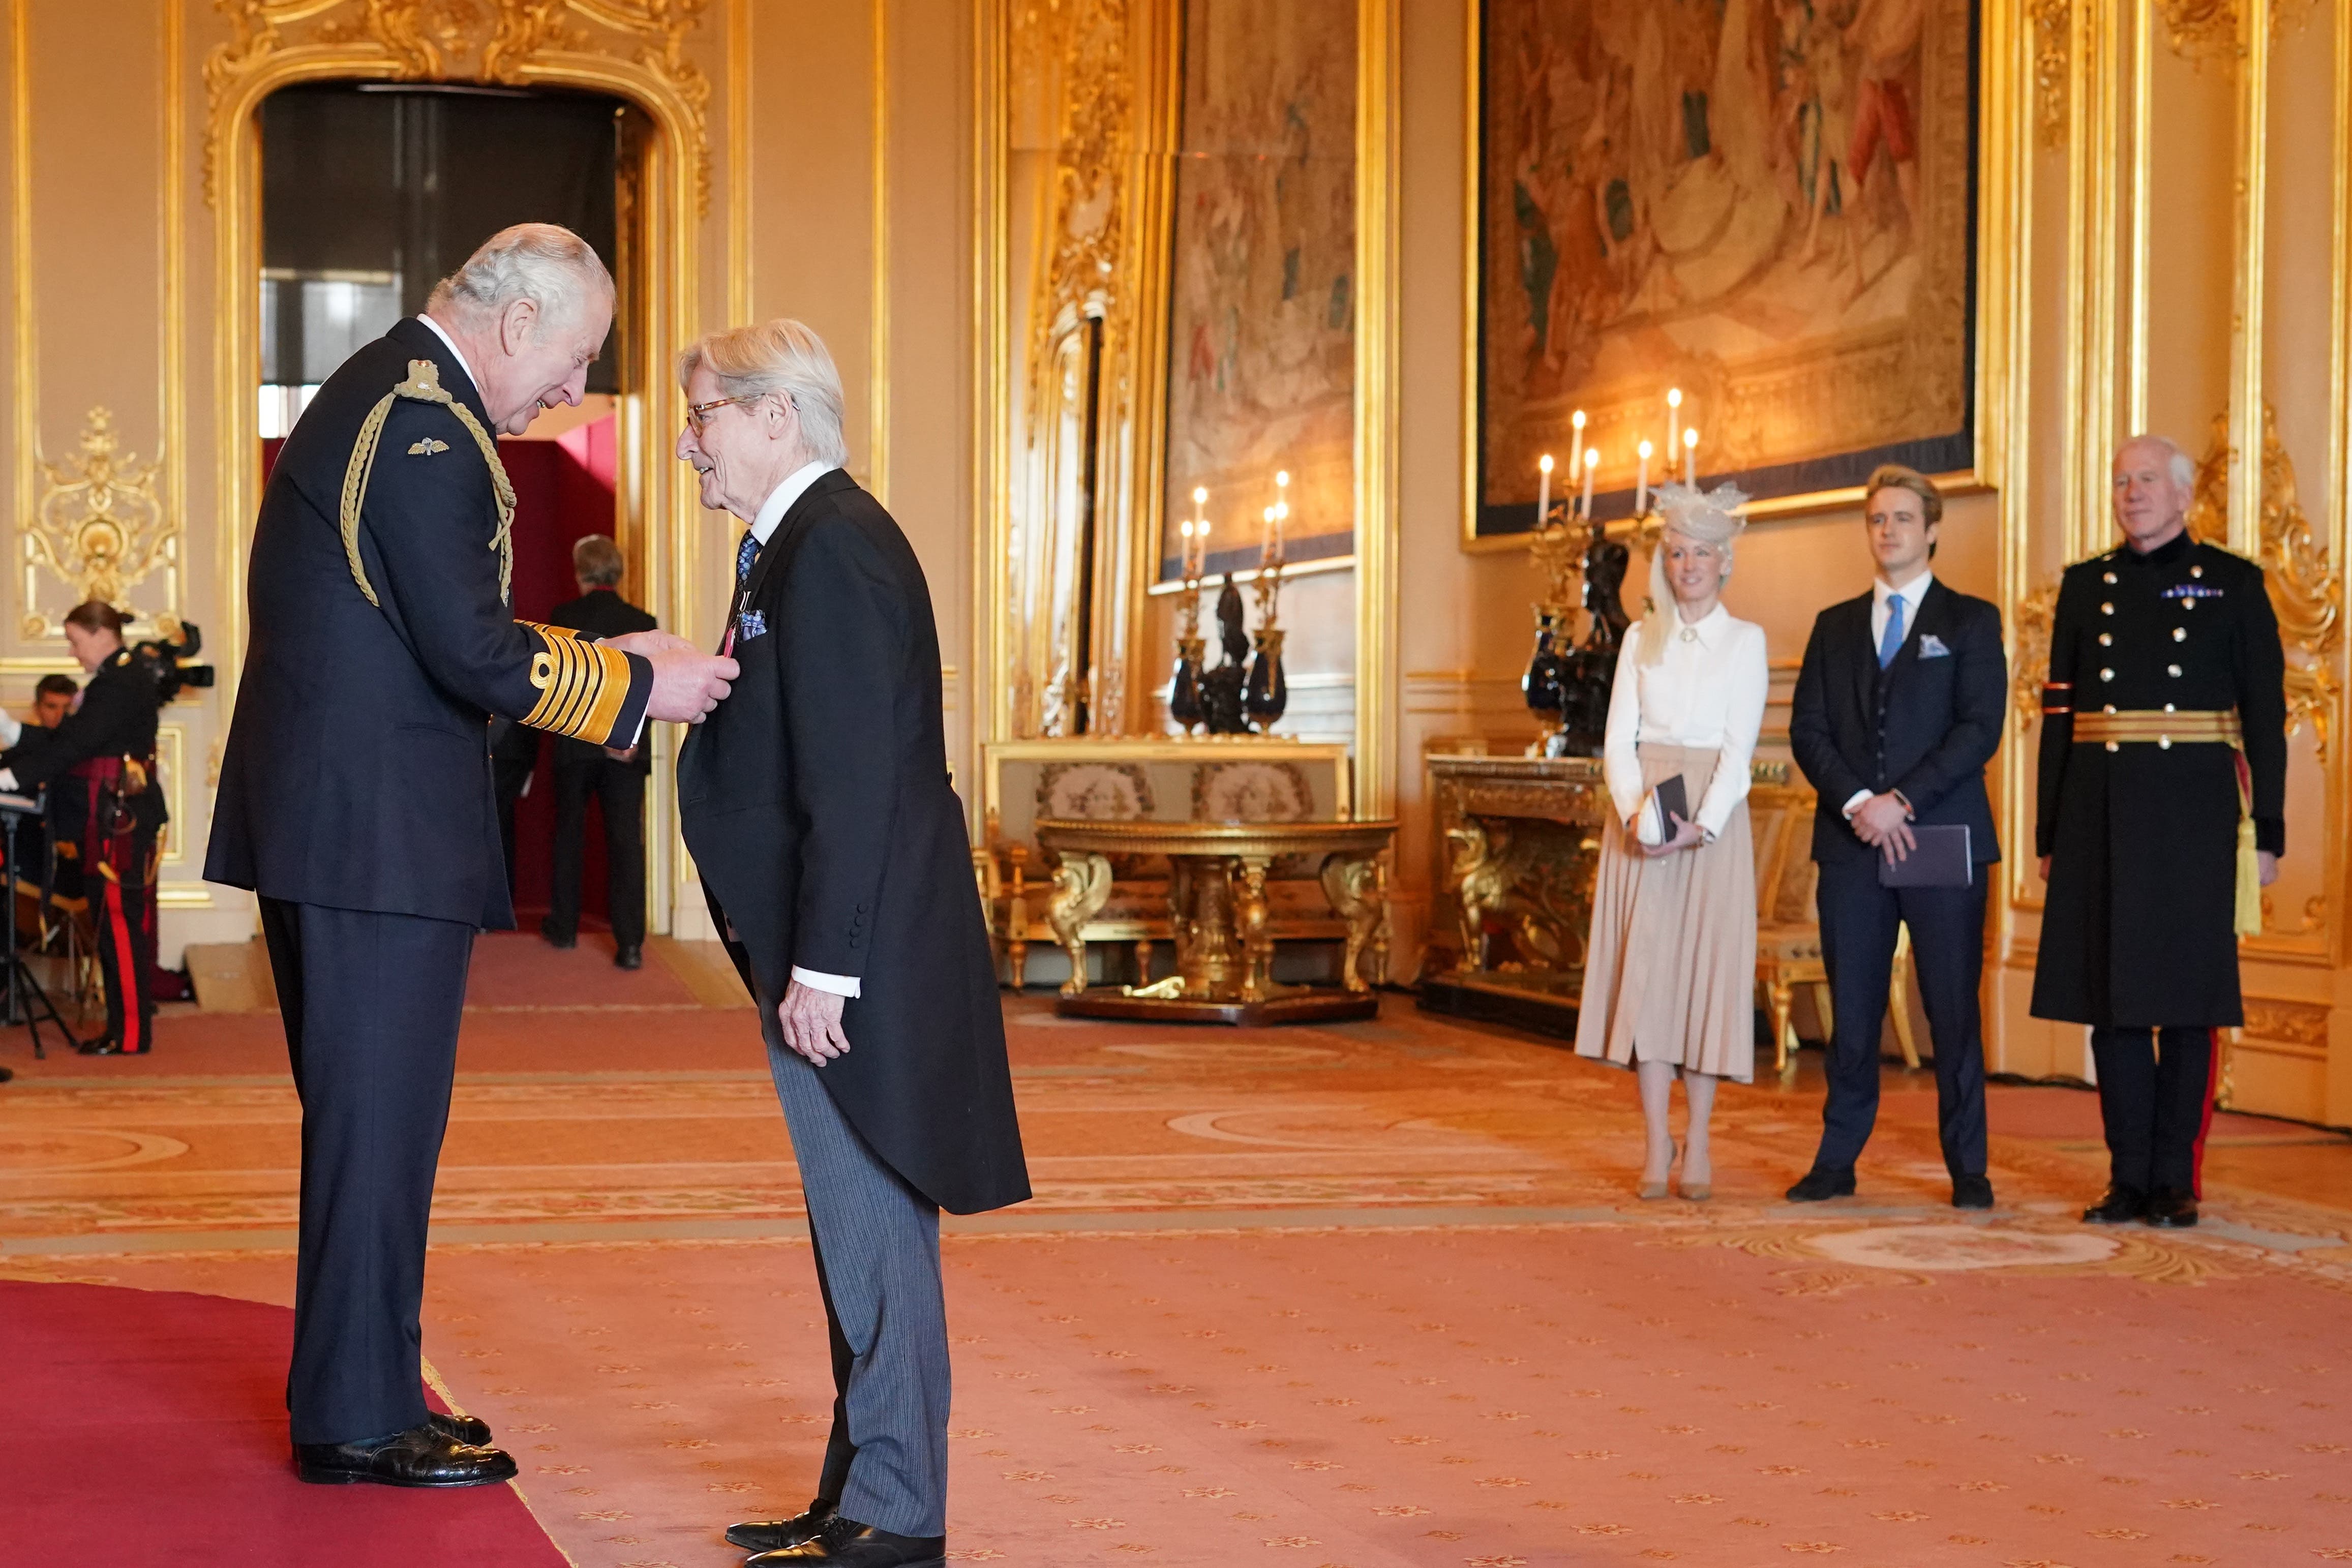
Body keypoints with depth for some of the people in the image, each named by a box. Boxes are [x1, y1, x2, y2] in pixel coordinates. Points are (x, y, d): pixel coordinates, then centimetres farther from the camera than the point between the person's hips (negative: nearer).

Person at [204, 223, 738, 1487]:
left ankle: (349, 1392, 26)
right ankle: (358, 1420, 6)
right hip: (379, 827, -11)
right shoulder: (425, 426, -17)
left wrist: (599, 658, 15)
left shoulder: (378, 392, 16)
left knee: (360, 1119, 17)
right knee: (381, 1122, -2)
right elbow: (472, 654, -21)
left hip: (325, 814, 11)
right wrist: (637, 686, -10)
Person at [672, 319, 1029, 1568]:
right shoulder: (799, 543, 16)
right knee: (858, 1232, 15)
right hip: (829, 955, 10)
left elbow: (857, 779, -22)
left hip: (856, 962, -10)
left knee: (872, 1231, -3)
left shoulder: (833, 547, -16)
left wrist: (820, 968, -22)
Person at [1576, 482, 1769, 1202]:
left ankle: (1698, 1141, 4)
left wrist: (1701, 825, -17)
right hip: (1642, 817, 2)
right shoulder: (1641, 640, 12)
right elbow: (1619, 737, 5)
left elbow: (1739, 747, -5)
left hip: (1712, 821, -2)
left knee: (1706, 969, -2)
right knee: (1646, 968, -3)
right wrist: (1634, 812, -12)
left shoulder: (1745, 641, 4)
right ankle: (1656, 1142, -1)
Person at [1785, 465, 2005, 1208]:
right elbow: (1807, 730, 7)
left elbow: (1981, 729, -5)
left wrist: (1902, 801, -14)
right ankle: (1837, 1160, 10)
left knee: (1953, 1009, 0)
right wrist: (1857, 803, -10)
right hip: (1851, 842, 3)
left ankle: (1968, 1168, 7)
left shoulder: (1970, 621, 6)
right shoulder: (1835, 626, 15)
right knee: (1852, 1010, 4)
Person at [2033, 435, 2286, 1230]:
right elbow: (2059, 712, 12)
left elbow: (2266, 712, 2)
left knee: (2188, 998, 0)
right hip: (2102, 814, 3)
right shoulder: (2086, 586, 12)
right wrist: (2049, 832, 8)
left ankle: (2176, 1180, 8)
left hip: (2193, 816, -3)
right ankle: (2129, 1177, 11)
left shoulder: (2233, 583, 4)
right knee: (2110, 995, 3)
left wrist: (2268, 830, -4)